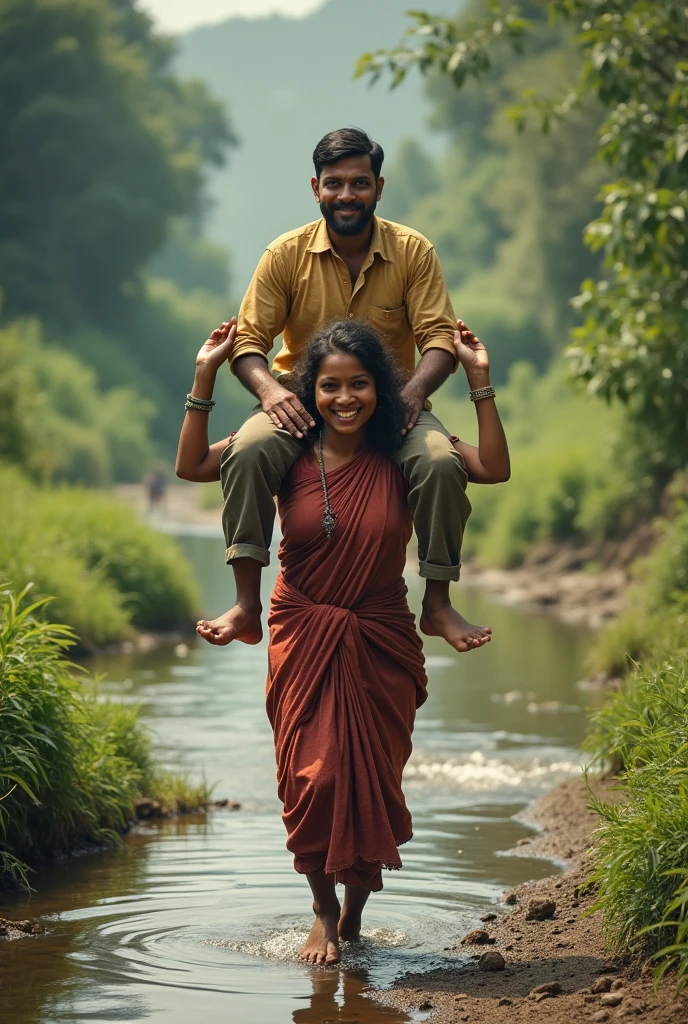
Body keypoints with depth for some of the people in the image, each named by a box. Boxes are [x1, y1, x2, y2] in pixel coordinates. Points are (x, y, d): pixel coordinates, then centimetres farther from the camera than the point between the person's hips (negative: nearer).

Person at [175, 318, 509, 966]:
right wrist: (206, 376, -9)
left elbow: (494, 468, -8)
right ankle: (324, 911, 18)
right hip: (304, 638, 0)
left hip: (381, 643, 0)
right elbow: (191, 467, -3)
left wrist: (479, 379, -12)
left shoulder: (400, 456, -5)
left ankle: (356, 906, 28)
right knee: (312, 778, -3)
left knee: (372, 779, 4)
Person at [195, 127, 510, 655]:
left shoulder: (413, 251, -1)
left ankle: (437, 604, -14)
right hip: (303, 404, 0)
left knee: (442, 464, -30)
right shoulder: (286, 254, -1)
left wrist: (414, 389, -27)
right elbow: (249, 339, -3)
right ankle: (247, 606, -28)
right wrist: (268, 388, -25)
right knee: (248, 452, -32)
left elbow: (439, 336, -6)